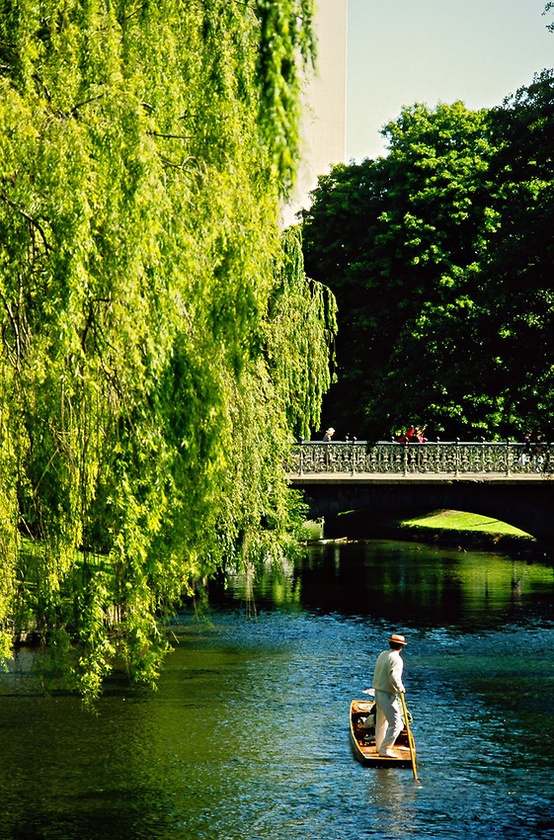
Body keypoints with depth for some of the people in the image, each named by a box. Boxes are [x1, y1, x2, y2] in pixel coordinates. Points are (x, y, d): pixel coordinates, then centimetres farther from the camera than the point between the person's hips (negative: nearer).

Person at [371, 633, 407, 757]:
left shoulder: (382, 655, 8)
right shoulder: (396, 659, -18)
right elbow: (394, 678, -29)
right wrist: (400, 688, -10)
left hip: (378, 692, 9)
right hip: (388, 696, -9)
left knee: (381, 721, 24)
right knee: (396, 724, -7)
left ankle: (379, 747, 36)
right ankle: (385, 750, -8)